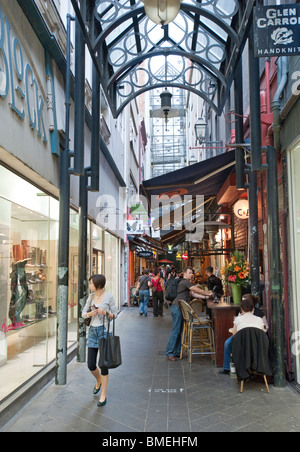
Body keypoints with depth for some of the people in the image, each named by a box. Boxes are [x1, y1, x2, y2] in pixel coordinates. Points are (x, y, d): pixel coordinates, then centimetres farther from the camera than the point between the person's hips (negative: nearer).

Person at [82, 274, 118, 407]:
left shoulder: (109, 297, -8)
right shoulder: (91, 296, 6)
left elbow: (115, 315, -3)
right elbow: (83, 313, 9)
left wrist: (105, 313, -22)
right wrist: (90, 314, -14)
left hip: (105, 331, -5)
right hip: (93, 331, 5)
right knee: (91, 365, 6)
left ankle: (103, 395, 14)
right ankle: (98, 380, 39)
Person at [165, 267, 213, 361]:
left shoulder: (186, 283, 23)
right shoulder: (185, 282, -10)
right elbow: (197, 290, -14)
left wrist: (205, 296, 13)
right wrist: (208, 293, -3)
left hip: (181, 308, 10)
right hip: (177, 307, -10)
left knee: (180, 331, 11)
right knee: (175, 331, -9)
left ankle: (177, 352, 16)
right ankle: (169, 353, -4)